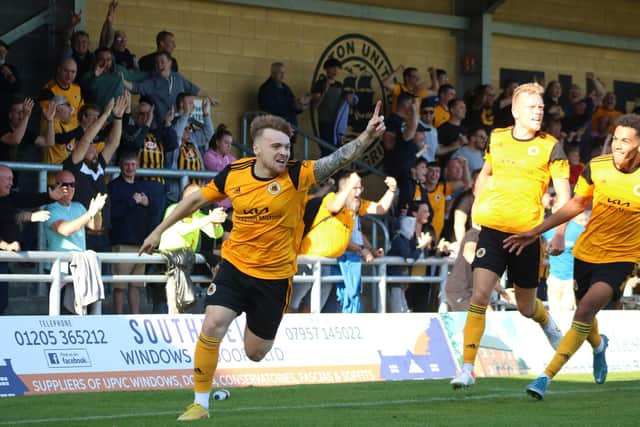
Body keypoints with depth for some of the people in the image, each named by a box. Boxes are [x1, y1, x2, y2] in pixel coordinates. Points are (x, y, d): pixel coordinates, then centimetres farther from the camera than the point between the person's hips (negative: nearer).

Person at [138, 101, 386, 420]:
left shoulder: (296, 176, -16)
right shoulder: (234, 174, -7)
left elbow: (340, 158, -31)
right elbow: (197, 200, 9)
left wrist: (367, 137, -49)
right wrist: (159, 230, 15)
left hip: (274, 277, -1)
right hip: (234, 265, 1)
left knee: (255, 353, 7)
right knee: (212, 327, -18)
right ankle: (200, 403, -2)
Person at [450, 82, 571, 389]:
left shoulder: (550, 147, -3)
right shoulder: (497, 139, 6)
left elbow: (563, 194, -3)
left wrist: (559, 235, -11)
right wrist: (477, 207, 16)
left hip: (527, 234, -1)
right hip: (492, 228, 2)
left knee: (526, 307, 10)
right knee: (479, 296, -13)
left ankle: (547, 322, 47)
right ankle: (467, 368, -12)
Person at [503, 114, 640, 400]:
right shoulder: (596, 167, -6)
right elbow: (576, 204, 9)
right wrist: (536, 232, 7)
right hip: (587, 252, 4)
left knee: (586, 310, -22)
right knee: (584, 313, 18)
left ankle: (546, 377, -19)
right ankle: (598, 345, 56)